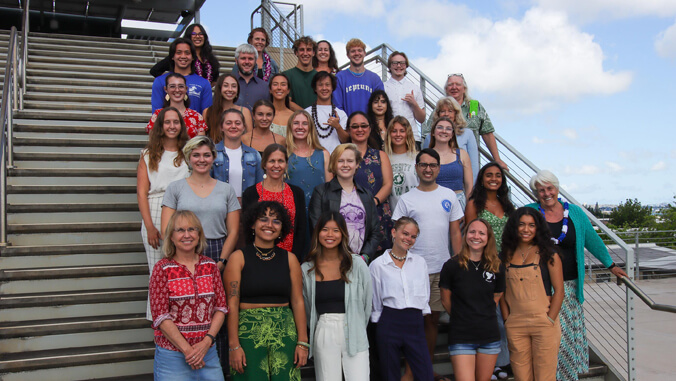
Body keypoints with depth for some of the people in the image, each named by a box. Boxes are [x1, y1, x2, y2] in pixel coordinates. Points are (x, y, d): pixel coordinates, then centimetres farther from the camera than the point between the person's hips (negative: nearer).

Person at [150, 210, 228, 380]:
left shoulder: (210, 266, 6)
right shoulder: (163, 268, -5)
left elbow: (221, 307, 5)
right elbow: (160, 316, -9)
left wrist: (206, 342, -9)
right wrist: (187, 350, -13)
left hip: (208, 354, 3)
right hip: (172, 355, -3)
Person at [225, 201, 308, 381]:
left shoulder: (289, 258, 8)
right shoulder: (239, 257, 1)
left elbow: (298, 302, 7)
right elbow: (232, 304, -4)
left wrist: (303, 343, 2)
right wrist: (234, 345, -10)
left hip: (285, 333, 2)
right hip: (248, 333, -2)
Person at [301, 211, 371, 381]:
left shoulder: (356, 264, 2)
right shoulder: (307, 269, 4)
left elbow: (367, 301, 7)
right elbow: (306, 307, 11)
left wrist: (357, 329, 10)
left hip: (354, 334, 0)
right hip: (323, 334, 1)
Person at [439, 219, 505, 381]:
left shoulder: (497, 267, 3)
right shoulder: (452, 266, -6)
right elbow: (445, 299, 3)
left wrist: (483, 315, 8)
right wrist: (461, 317, 8)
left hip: (490, 336, 4)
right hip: (461, 337, -3)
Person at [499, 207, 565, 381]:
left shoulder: (547, 254, 1)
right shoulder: (507, 255, 9)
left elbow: (559, 290, -2)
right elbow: (501, 291, 11)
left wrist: (550, 320, -9)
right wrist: (507, 320, 2)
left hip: (544, 324, -2)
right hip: (515, 326, 3)